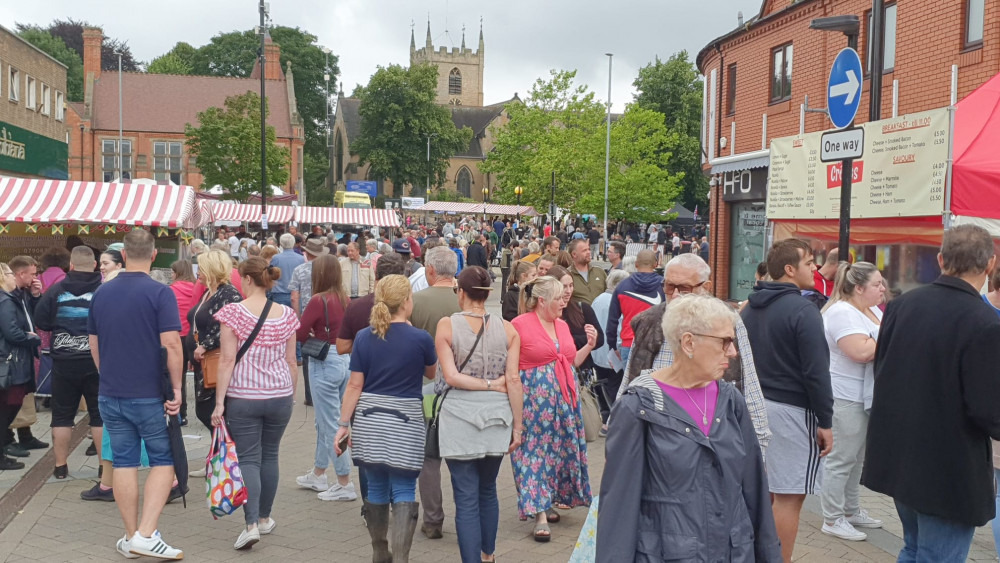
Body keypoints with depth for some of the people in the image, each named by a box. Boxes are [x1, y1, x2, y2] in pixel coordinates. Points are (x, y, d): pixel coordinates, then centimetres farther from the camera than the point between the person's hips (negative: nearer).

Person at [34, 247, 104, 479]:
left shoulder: (56, 290, -3)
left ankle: (60, 466, 18)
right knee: (100, 414, 7)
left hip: (64, 362, 1)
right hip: (97, 362, -1)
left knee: (62, 414, 13)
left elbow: (40, 321, 1)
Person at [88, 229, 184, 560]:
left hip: (111, 394, 5)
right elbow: (171, 344, -20)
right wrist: (176, 387, -11)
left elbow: (94, 345, 12)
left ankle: (131, 538, 18)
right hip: (150, 394, -5)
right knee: (163, 460, 6)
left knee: (123, 462, 11)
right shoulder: (159, 293, -13)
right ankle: (146, 535, -4)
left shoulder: (101, 293, 5)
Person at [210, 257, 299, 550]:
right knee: (269, 455, 16)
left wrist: (219, 402, -7)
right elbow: (291, 361, 7)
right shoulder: (286, 315, 2)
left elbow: (227, 361, -11)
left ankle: (252, 523, -10)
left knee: (248, 459, 1)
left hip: (243, 397, -3)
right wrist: (291, 394, 19)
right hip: (280, 395, 3)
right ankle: (265, 518, 28)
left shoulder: (233, 312, -8)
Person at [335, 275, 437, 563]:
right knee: (403, 492, 2)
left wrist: (343, 424, 4)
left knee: (376, 489, 16)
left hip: (369, 420, 3)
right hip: (405, 420, -3)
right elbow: (431, 375, 11)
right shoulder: (421, 338, -7)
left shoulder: (364, 338, 0)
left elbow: (355, 385, -1)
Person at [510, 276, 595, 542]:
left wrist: (589, 346, 4)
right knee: (535, 450, -4)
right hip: (534, 398, -7)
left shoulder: (562, 325, 10)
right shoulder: (519, 325, -10)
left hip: (564, 397, 7)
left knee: (559, 448, 11)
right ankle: (539, 514, -1)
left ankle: (547, 501, 26)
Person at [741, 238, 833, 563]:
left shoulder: (751, 309, 10)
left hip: (756, 405, 8)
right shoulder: (803, 311, -14)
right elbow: (816, 372, -15)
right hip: (791, 411, -8)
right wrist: (825, 421, -10)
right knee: (789, 496, -2)